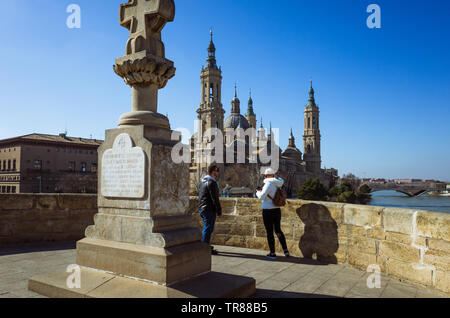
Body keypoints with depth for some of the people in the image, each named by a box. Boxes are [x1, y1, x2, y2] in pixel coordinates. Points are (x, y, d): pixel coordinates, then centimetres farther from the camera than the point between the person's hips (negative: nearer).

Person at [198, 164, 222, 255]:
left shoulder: (202, 181, 15)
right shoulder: (211, 182, -16)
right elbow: (215, 198, -18)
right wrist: (219, 210, -12)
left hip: (202, 208, 10)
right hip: (209, 209, -10)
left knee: (207, 228, 19)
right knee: (208, 228, -3)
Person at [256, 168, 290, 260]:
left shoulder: (269, 184, -17)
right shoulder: (278, 184, 6)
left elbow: (261, 197, -20)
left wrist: (258, 192, 0)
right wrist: (262, 191, 16)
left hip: (268, 211, -7)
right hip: (277, 210, 7)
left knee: (270, 232, 4)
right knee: (278, 230, 19)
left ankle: (272, 254, 12)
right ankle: (286, 251, 18)